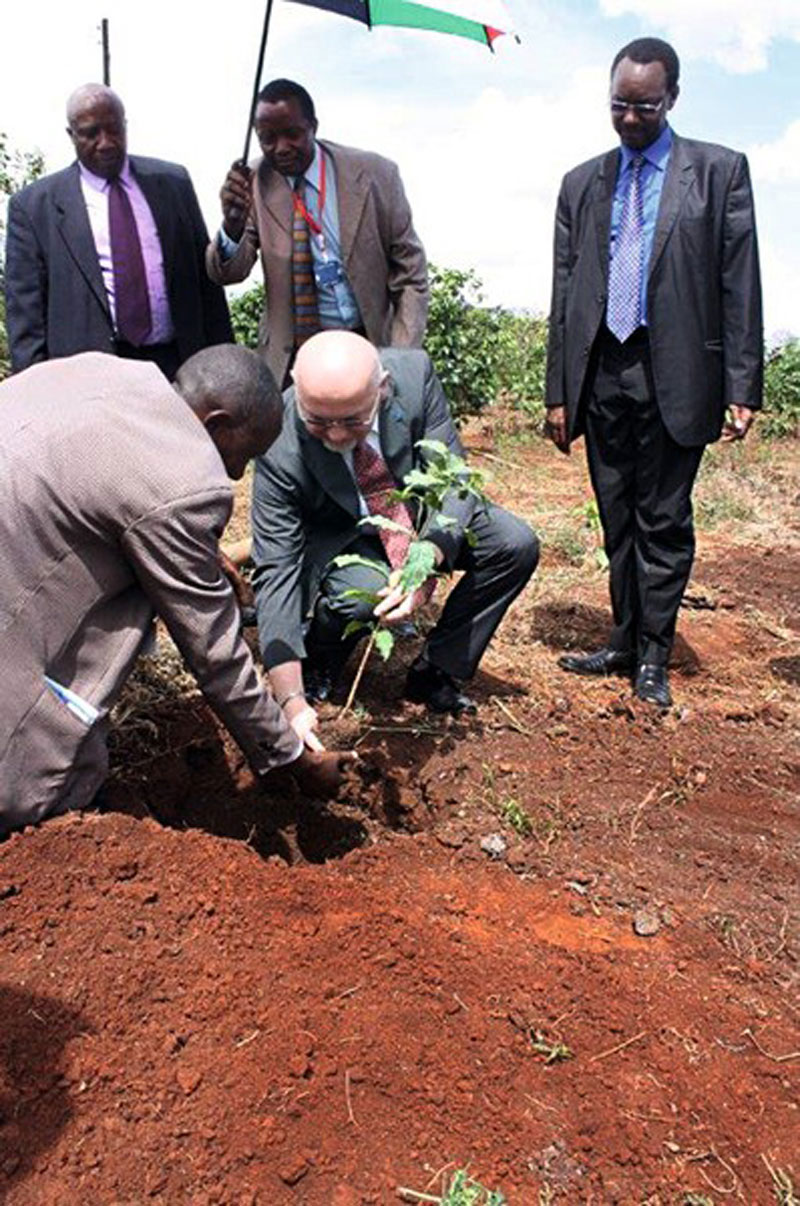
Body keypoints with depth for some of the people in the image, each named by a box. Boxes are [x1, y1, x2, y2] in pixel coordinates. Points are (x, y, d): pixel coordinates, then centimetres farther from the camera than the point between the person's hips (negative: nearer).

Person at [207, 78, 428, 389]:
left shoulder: (374, 175, -7)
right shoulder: (253, 183, -3)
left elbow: (410, 274, -2)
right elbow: (227, 273, -7)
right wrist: (232, 223, -29)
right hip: (290, 356, 1)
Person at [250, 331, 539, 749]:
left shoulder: (413, 373, -25)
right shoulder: (280, 448, -31)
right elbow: (275, 572, -30)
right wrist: (291, 701, -36)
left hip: (418, 519, 4)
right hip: (336, 538, -3)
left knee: (516, 544, -16)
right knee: (362, 592, -35)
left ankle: (435, 670, -1)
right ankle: (317, 660, 1)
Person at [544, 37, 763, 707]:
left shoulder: (719, 171, 4)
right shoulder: (582, 184, 14)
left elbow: (740, 286, -1)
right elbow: (565, 293, 12)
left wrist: (742, 389, -8)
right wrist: (559, 392, 6)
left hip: (675, 375, -3)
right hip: (602, 375, 4)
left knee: (664, 522, 1)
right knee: (618, 521, 10)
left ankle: (653, 657, 12)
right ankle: (625, 643, 22)